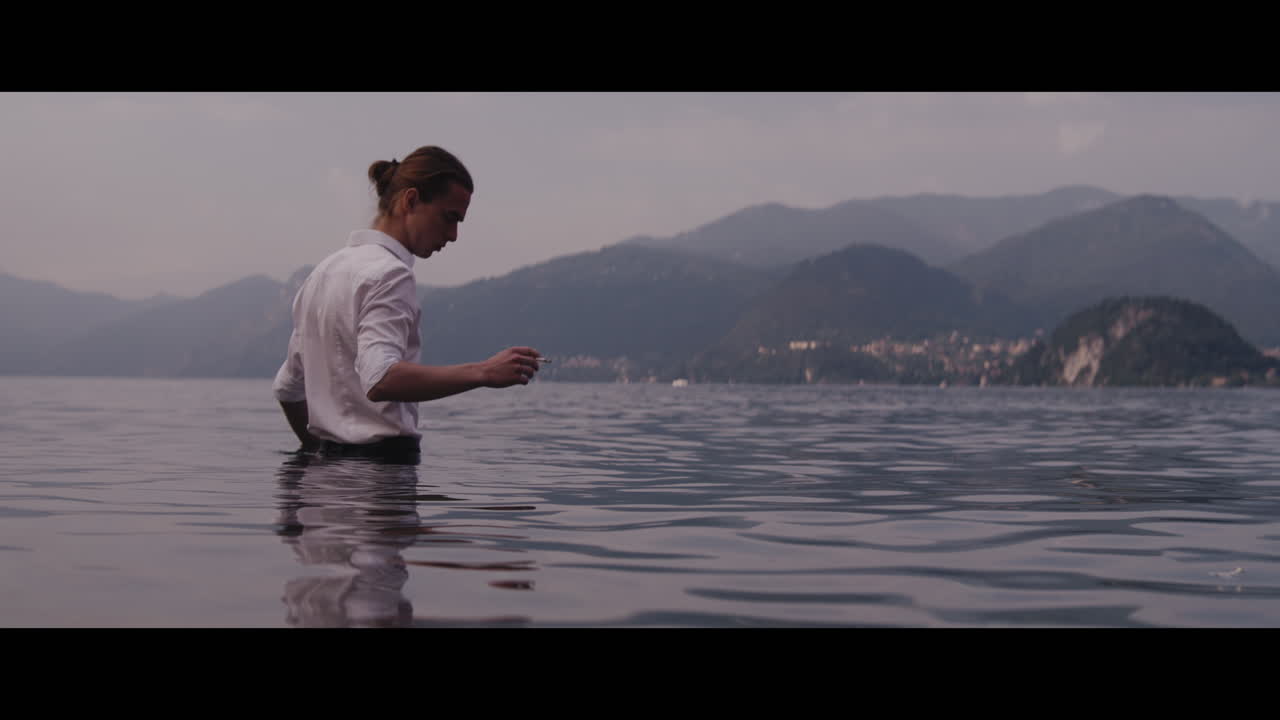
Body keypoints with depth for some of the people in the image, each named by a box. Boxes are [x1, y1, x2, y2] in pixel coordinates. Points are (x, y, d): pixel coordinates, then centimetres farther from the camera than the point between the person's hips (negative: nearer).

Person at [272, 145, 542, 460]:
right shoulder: (390, 273, -11)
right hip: (382, 469, -10)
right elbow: (380, 380, -28)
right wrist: (483, 373, -32)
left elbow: (286, 386, 24)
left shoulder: (325, 269, 18)